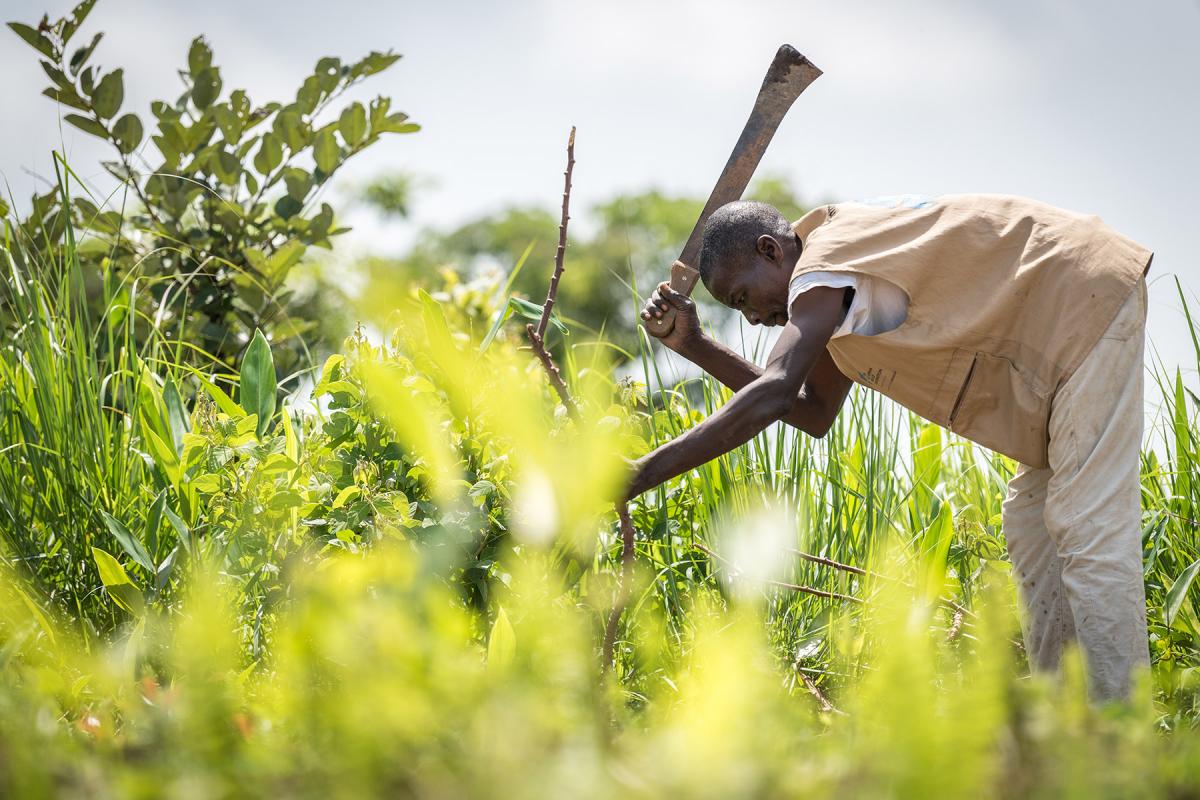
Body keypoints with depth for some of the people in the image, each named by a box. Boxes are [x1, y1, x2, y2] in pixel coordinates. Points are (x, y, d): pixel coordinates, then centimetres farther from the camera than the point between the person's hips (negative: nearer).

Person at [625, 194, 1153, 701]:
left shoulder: (827, 263, -20)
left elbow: (773, 394, -33)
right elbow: (814, 413, 8)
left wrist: (640, 474, -34)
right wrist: (696, 347, 4)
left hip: (1091, 302, -11)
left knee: (1089, 536, -14)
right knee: (1031, 525, 12)